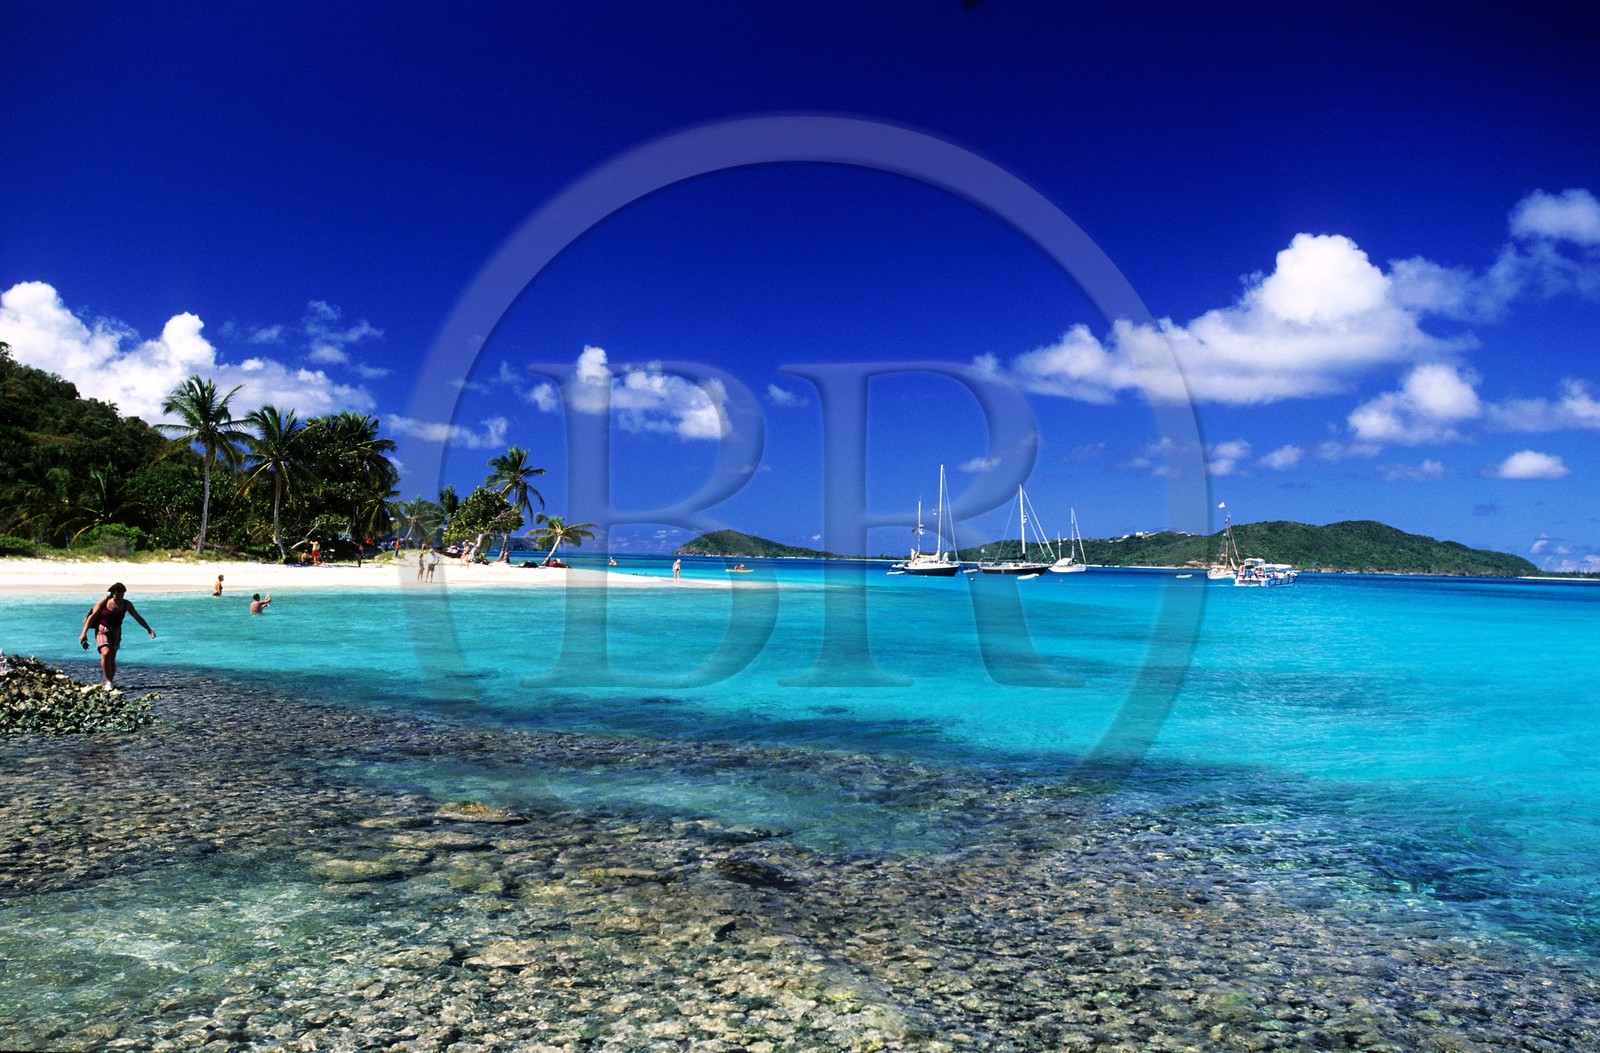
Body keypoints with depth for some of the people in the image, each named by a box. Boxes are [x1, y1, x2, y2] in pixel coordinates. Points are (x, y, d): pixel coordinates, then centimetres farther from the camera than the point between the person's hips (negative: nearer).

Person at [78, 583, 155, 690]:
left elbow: (138, 617, 6)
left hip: (116, 632, 2)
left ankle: (110, 683, 11)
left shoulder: (126, 605, -2)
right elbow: (92, 616, -4)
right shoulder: (103, 601, -8)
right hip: (102, 630, -2)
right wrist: (84, 633, -7)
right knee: (106, 653, -24)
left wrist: (149, 629, 3)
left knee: (112, 659, -1)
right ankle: (108, 682, -19)